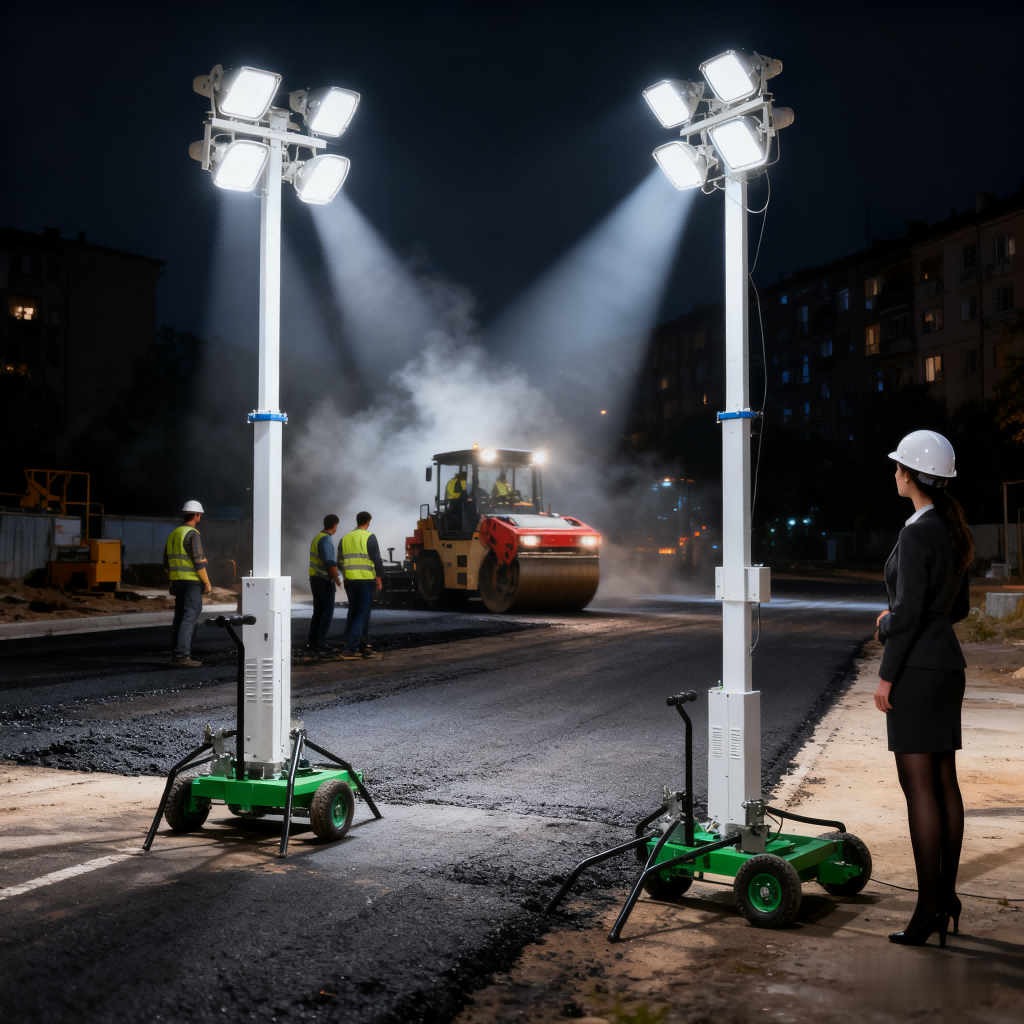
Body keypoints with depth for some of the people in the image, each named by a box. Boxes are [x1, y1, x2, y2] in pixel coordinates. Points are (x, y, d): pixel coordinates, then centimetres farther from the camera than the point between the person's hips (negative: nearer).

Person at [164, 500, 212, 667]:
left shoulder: (173, 534, 14)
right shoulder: (192, 534, -13)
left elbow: (167, 562, 19)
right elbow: (198, 561, -18)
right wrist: (207, 583, -12)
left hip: (178, 582, 9)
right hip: (192, 582, -9)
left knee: (180, 618, 12)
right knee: (190, 617, -10)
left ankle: (176, 655, 15)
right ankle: (182, 655, -16)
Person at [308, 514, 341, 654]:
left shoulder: (318, 537, 14)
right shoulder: (326, 540, -16)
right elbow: (330, 563, -24)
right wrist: (337, 579, -12)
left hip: (316, 579, 10)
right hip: (324, 581, -10)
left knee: (319, 612, 14)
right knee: (326, 612, -6)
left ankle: (314, 642, 17)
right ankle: (319, 643, -8)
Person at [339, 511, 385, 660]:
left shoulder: (345, 538, 10)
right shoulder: (369, 537, -7)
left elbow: (341, 562, 14)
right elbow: (377, 560, -11)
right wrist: (379, 579, -5)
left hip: (350, 581, 6)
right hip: (366, 580, -6)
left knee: (352, 613, 16)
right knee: (363, 614, -4)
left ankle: (350, 644, 15)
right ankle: (350, 648, -13)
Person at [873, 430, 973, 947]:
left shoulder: (917, 533, -17)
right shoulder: (955, 530, 12)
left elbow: (910, 612, -20)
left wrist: (886, 676, -14)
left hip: (917, 666, -9)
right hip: (948, 661, 10)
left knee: (918, 785, -5)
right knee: (944, 782, 12)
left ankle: (928, 909, 0)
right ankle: (947, 898, 20)